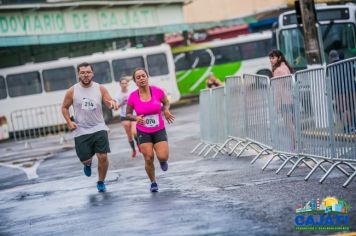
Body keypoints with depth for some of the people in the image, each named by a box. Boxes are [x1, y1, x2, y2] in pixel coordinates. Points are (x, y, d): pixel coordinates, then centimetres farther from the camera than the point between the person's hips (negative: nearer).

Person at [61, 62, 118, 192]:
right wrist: (69, 122, -6)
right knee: (85, 159, 2)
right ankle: (88, 163, 43)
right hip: (81, 131, 0)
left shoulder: (100, 89, -2)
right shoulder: (72, 91, -3)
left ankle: (101, 182, 15)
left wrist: (112, 103, -27)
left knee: (103, 157, -9)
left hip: (99, 128, 0)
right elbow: (64, 107, 9)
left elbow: (109, 102, -2)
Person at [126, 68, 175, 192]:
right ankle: (153, 182, 20)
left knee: (163, 157, -14)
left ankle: (163, 161, 25)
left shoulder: (158, 91, -11)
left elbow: (166, 103, 9)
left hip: (159, 130, 0)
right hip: (143, 132, 0)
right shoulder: (133, 97, -11)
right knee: (149, 159, -5)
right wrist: (136, 118, -17)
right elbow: (128, 113, 3)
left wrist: (166, 110, -12)